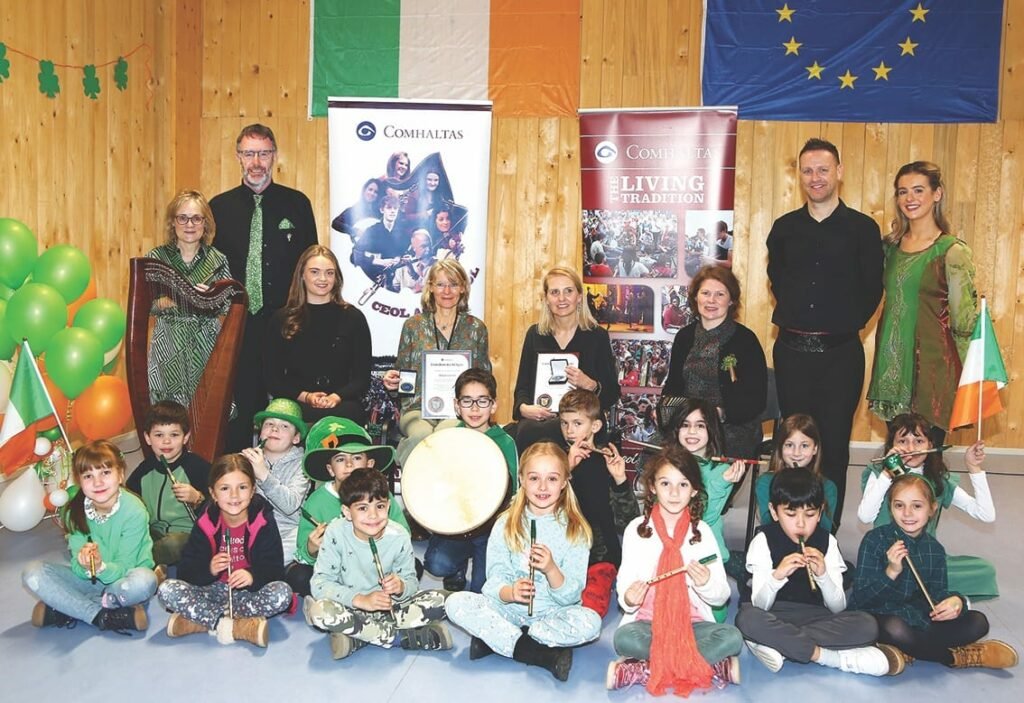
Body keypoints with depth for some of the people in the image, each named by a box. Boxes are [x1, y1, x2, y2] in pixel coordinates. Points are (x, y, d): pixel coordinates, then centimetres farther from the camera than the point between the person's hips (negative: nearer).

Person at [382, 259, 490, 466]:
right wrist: (392, 381, -8)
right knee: (422, 436, -35)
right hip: (418, 408, 0)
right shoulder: (413, 325, 12)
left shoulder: (476, 328, 13)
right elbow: (401, 374, 16)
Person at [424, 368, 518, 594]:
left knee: (483, 591, -12)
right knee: (437, 564, -25)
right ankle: (458, 568, 10)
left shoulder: (505, 443, -2)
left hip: (491, 527, -1)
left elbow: (511, 493, -2)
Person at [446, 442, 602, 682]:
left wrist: (551, 569, -28)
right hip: (509, 608, 1)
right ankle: (544, 655, -23)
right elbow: (495, 579, -4)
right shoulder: (506, 525, 0)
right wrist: (509, 592, -27)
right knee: (456, 603, -22)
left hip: (554, 613, -1)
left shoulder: (575, 530, -4)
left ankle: (494, 638, -20)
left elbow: (570, 596, -8)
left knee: (590, 622, -31)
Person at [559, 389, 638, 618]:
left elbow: (627, 523, -7)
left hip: (599, 557, -2)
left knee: (589, 609, -26)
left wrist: (620, 480, -23)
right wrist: (566, 468, -20)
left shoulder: (608, 463, 0)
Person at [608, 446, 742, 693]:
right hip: (647, 621, -1)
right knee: (624, 637, -33)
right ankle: (715, 667, -21)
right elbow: (624, 584, 2)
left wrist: (706, 584, -20)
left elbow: (721, 597, 3)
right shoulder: (636, 529, 1)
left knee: (731, 638, -27)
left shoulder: (702, 531, 3)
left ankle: (636, 671, -24)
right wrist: (628, 599, -22)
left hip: (692, 623, 2)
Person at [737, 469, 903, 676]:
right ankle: (830, 656, -23)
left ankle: (777, 643, -24)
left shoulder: (827, 542, 2)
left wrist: (823, 574, -21)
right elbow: (759, 606, -12)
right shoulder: (764, 540, -4)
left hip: (817, 617, 2)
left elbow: (838, 608, -2)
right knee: (747, 618, -35)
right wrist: (776, 576, -31)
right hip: (776, 618, -2)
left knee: (867, 625, -24)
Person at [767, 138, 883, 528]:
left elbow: (872, 290, 3)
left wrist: (846, 324, 1)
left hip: (840, 353, -2)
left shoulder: (863, 228, 0)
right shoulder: (784, 228, 8)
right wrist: (794, 316, 11)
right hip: (791, 350, 3)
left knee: (834, 445, 3)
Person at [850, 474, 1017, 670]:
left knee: (978, 622, -5)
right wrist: (891, 572, -30)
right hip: (878, 616, -5)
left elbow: (936, 594, 4)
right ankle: (954, 656, -11)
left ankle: (909, 651, -19)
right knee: (895, 628, -38)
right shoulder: (875, 540, -12)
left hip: (916, 618, 6)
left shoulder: (934, 549, 4)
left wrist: (955, 602, -20)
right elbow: (860, 597, -15)